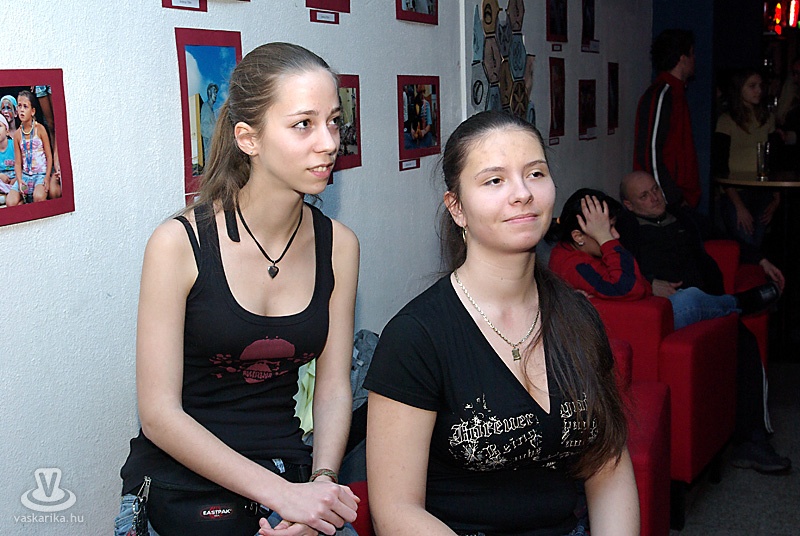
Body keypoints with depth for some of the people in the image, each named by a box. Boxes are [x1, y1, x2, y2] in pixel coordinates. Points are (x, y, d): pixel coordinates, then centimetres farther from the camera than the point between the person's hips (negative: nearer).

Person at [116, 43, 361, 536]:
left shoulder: (338, 245, 1)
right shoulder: (180, 243, -12)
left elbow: (333, 388, 4)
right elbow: (160, 414, -12)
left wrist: (321, 484, -13)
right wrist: (282, 494, -18)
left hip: (289, 480, 3)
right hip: (182, 491, -3)